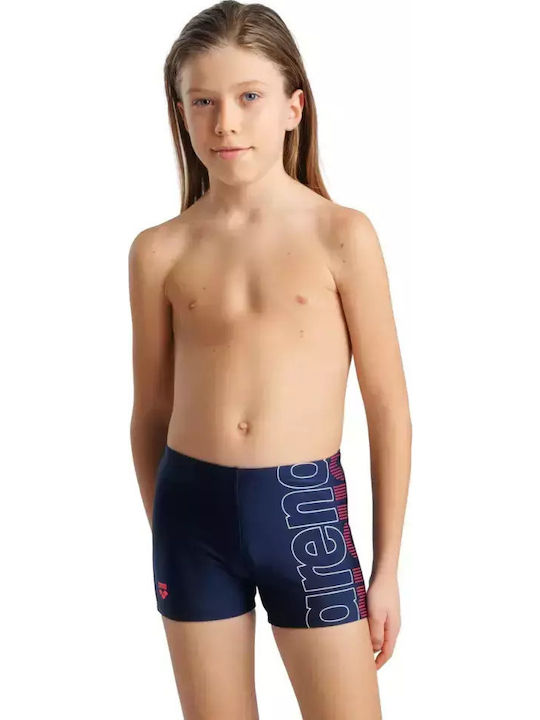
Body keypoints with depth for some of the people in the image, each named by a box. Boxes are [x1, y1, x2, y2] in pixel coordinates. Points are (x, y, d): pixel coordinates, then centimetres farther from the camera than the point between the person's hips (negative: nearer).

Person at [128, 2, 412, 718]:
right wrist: (163, 532, 13)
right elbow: (151, 412, 10)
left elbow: (389, 409, -1)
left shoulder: (343, 235, -5)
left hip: (306, 508, -2)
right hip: (192, 510, 2)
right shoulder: (159, 251, 1)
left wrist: (387, 567, 1)